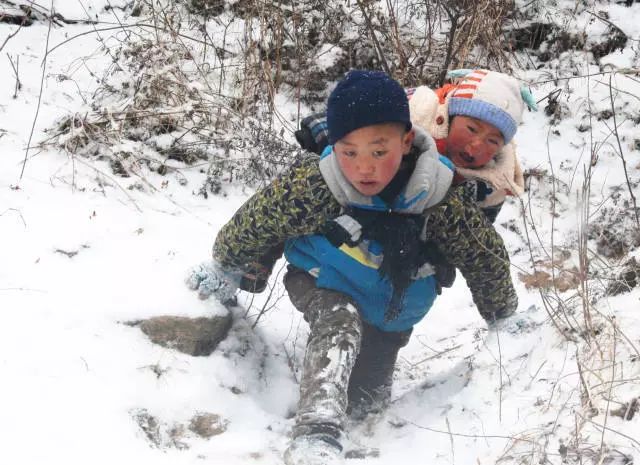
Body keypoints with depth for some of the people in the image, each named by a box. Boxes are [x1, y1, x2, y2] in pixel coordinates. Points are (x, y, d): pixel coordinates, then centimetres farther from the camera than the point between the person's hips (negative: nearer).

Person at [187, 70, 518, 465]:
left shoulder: (439, 198, -29)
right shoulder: (311, 184, -32)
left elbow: (485, 254, -11)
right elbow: (256, 221, -15)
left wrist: (503, 313, 4)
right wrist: (225, 268, 2)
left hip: (393, 309, 3)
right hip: (324, 285, -3)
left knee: (366, 394, 12)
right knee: (339, 326, -35)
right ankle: (319, 433, -49)